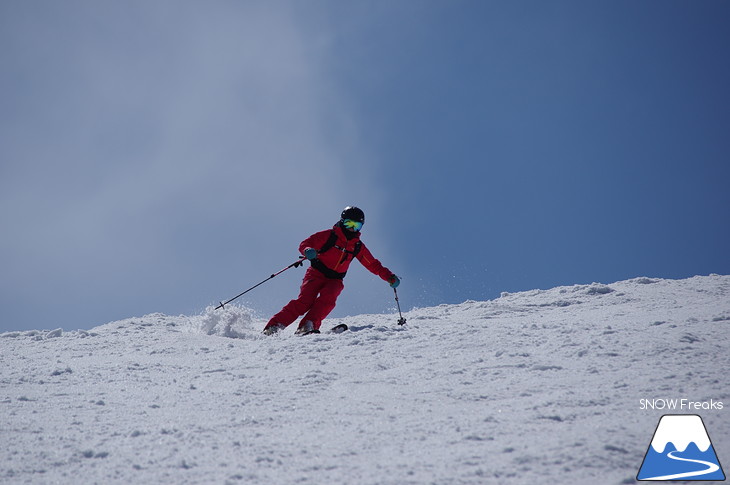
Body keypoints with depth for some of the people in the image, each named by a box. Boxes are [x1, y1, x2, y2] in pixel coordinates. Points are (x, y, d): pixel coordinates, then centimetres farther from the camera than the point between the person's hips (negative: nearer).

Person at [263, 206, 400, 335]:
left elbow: (373, 265, 18)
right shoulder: (329, 235, -3)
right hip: (316, 274, -4)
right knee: (305, 302, -22)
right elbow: (304, 244, -5)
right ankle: (274, 326, -22)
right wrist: (308, 251, -29)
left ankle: (308, 326, -36)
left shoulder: (357, 246, 11)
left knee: (328, 298, -29)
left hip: (335, 280, 4)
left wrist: (389, 276, 5)